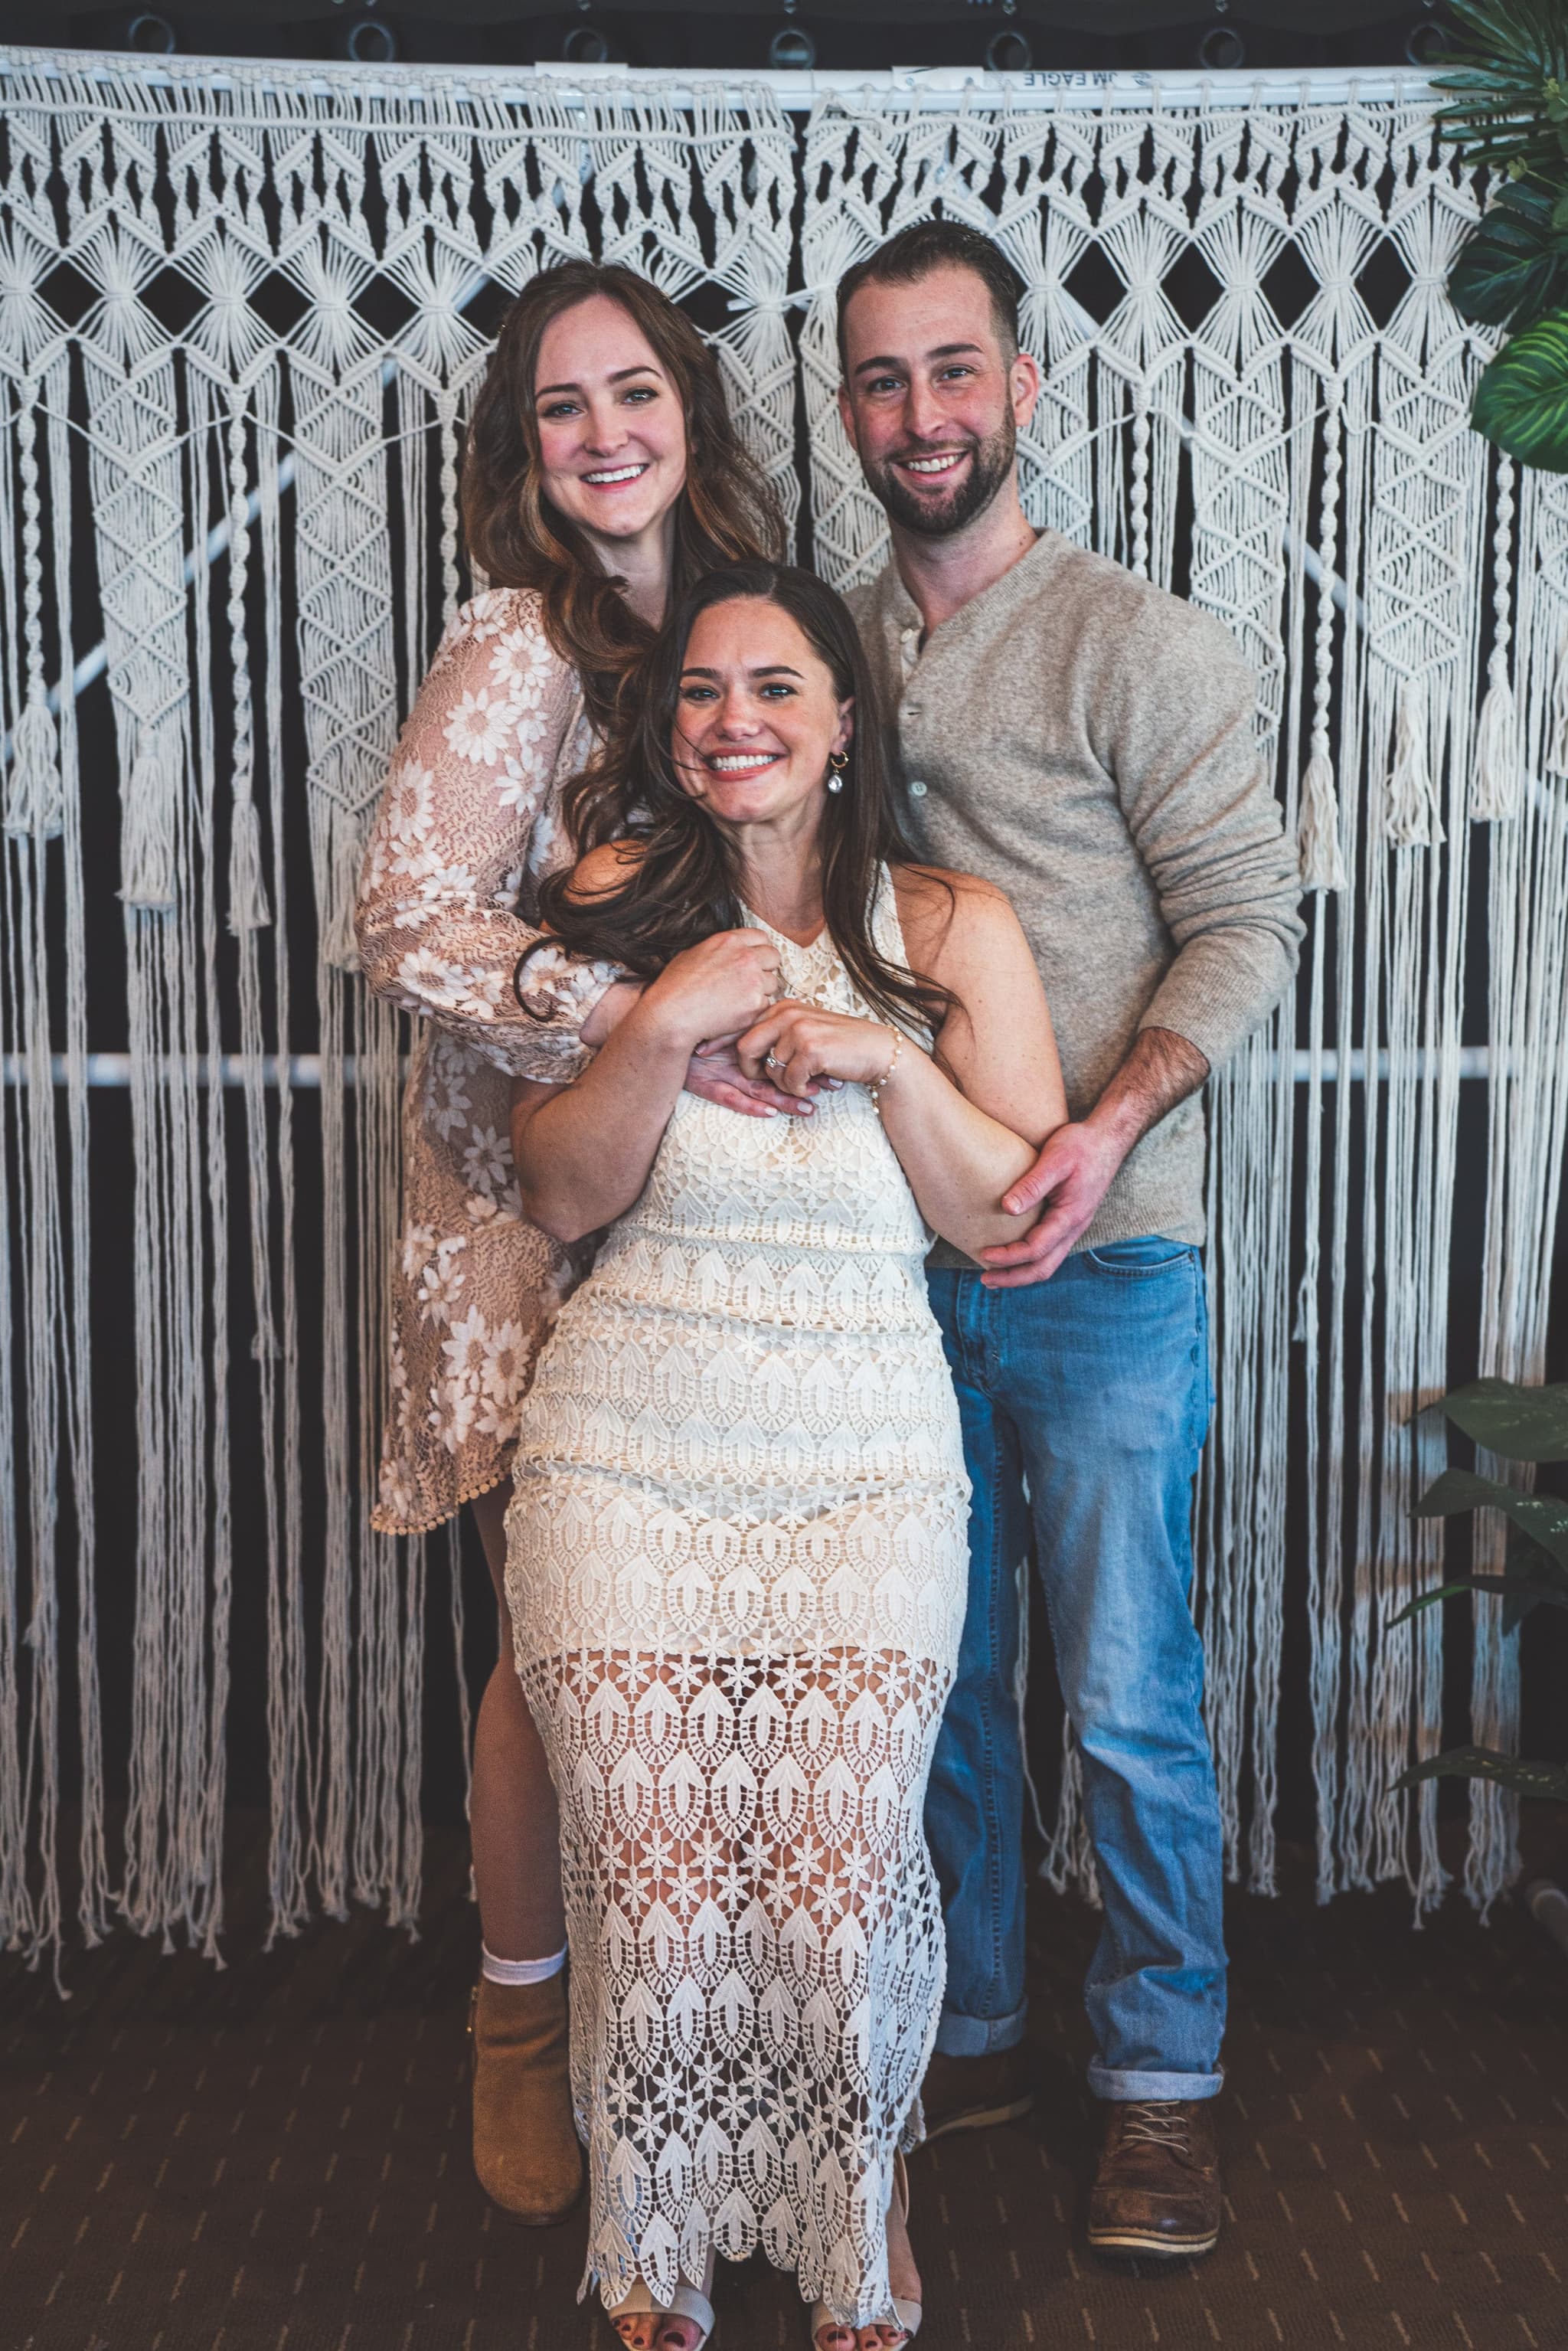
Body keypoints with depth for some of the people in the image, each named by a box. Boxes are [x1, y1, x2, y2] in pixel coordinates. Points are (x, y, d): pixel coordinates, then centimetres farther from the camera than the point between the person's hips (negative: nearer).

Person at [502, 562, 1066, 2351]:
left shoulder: (955, 931, 5)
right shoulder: (609, 908, 6)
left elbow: (1017, 1221, 1)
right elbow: (561, 1194, 1)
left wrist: (889, 1059, -12)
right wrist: (664, 1025, -13)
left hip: (866, 1466, 0)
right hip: (626, 1457, 1)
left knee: (840, 1881, -10)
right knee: (652, 1882, -7)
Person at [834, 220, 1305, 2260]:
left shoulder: (1136, 642, -4)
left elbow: (1246, 920, -7)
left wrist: (1111, 1124, -21)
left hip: (1097, 1257, -4)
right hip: (897, 1253, 5)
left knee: (1130, 1701, 2)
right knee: (941, 1679, 14)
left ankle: (1161, 2081, 20)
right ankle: (972, 2035, 31)